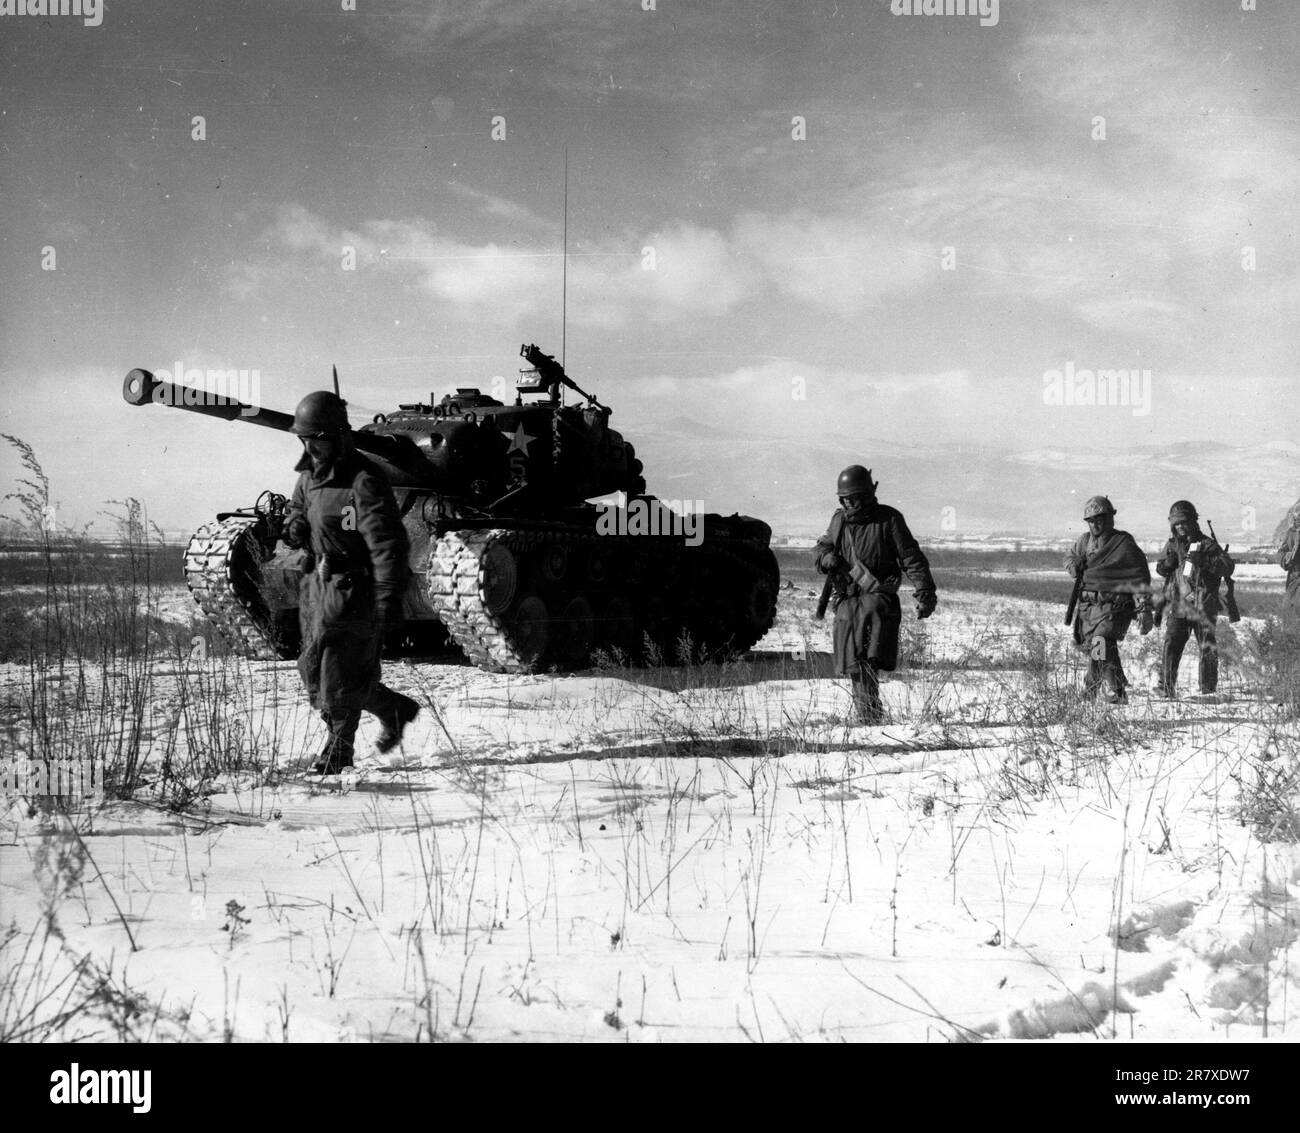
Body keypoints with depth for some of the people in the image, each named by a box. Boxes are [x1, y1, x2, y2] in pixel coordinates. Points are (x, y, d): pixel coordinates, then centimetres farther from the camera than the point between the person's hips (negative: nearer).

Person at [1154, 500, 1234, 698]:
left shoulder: (1206, 544, -3)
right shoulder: (1172, 545, 11)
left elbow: (1228, 567, -13)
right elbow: (1160, 569, 21)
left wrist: (1203, 561, -25)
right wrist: (1169, 561, -2)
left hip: (1203, 607, -2)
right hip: (1177, 607, 2)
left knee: (1208, 651, 4)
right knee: (1171, 647, -8)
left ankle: (1209, 692, 15)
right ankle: (1166, 691, -6)